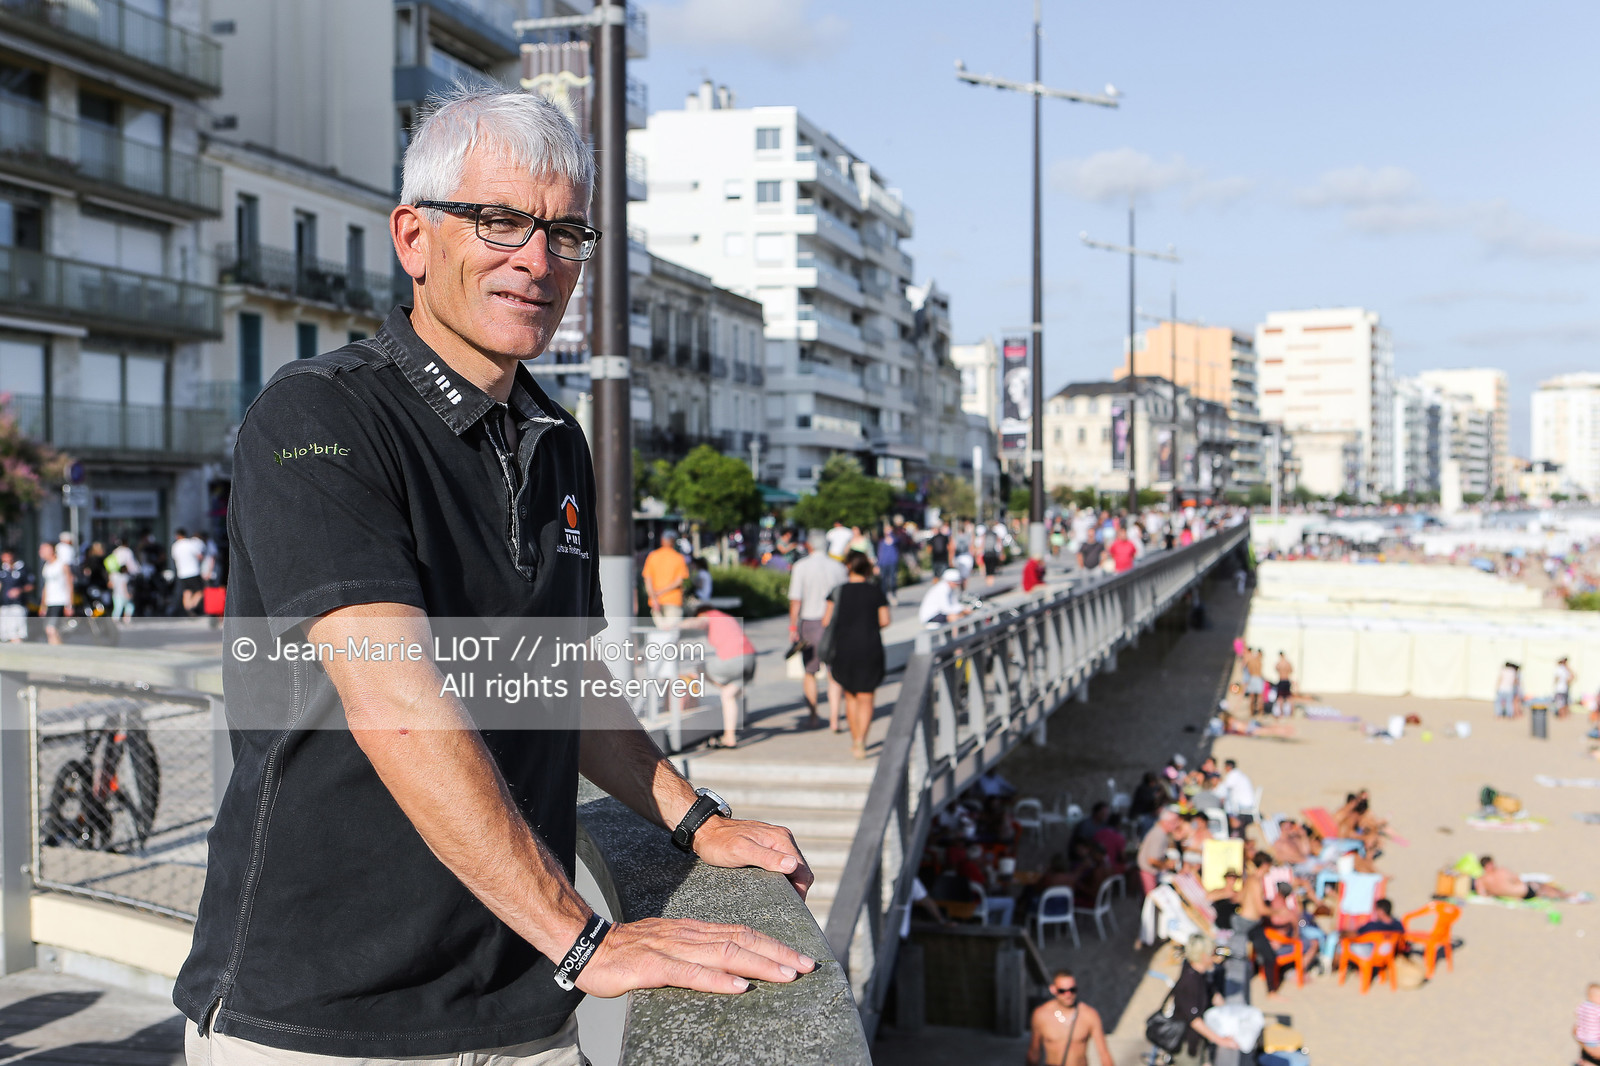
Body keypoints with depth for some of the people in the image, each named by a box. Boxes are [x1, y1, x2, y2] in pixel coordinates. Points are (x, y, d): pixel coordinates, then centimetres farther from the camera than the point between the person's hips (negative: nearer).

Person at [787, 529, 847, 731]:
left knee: (809, 672, 15)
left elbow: (796, 600, -11)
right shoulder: (839, 567, 1)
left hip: (810, 623, -1)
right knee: (834, 675, 5)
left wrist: (793, 627, -7)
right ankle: (834, 719, -3)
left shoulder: (801, 567, -6)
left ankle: (812, 716, 19)